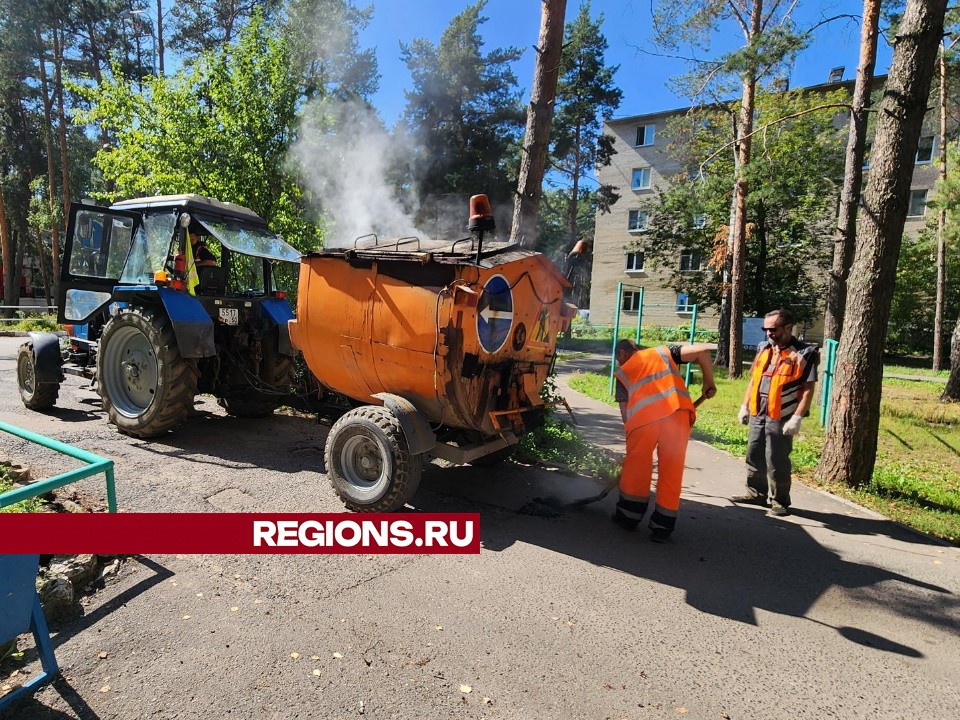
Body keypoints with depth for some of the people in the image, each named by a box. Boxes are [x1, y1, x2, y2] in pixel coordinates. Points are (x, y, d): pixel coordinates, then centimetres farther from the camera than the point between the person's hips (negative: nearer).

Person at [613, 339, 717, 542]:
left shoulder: (623, 373, 25)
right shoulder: (664, 351, 27)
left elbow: (625, 412, 19)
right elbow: (702, 350, 14)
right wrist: (708, 382, 23)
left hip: (643, 417, -1)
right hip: (678, 412, 1)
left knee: (635, 466, 17)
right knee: (671, 472, 12)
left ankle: (628, 516, 29)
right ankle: (662, 527, 18)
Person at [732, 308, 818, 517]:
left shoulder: (804, 354, -7)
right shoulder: (763, 349, 10)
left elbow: (808, 389, -10)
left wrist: (796, 418, -16)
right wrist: (745, 406, 13)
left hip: (781, 420, -6)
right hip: (757, 416, 6)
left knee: (777, 462, 1)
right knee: (754, 457, 14)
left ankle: (780, 501, 16)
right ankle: (756, 493, 29)